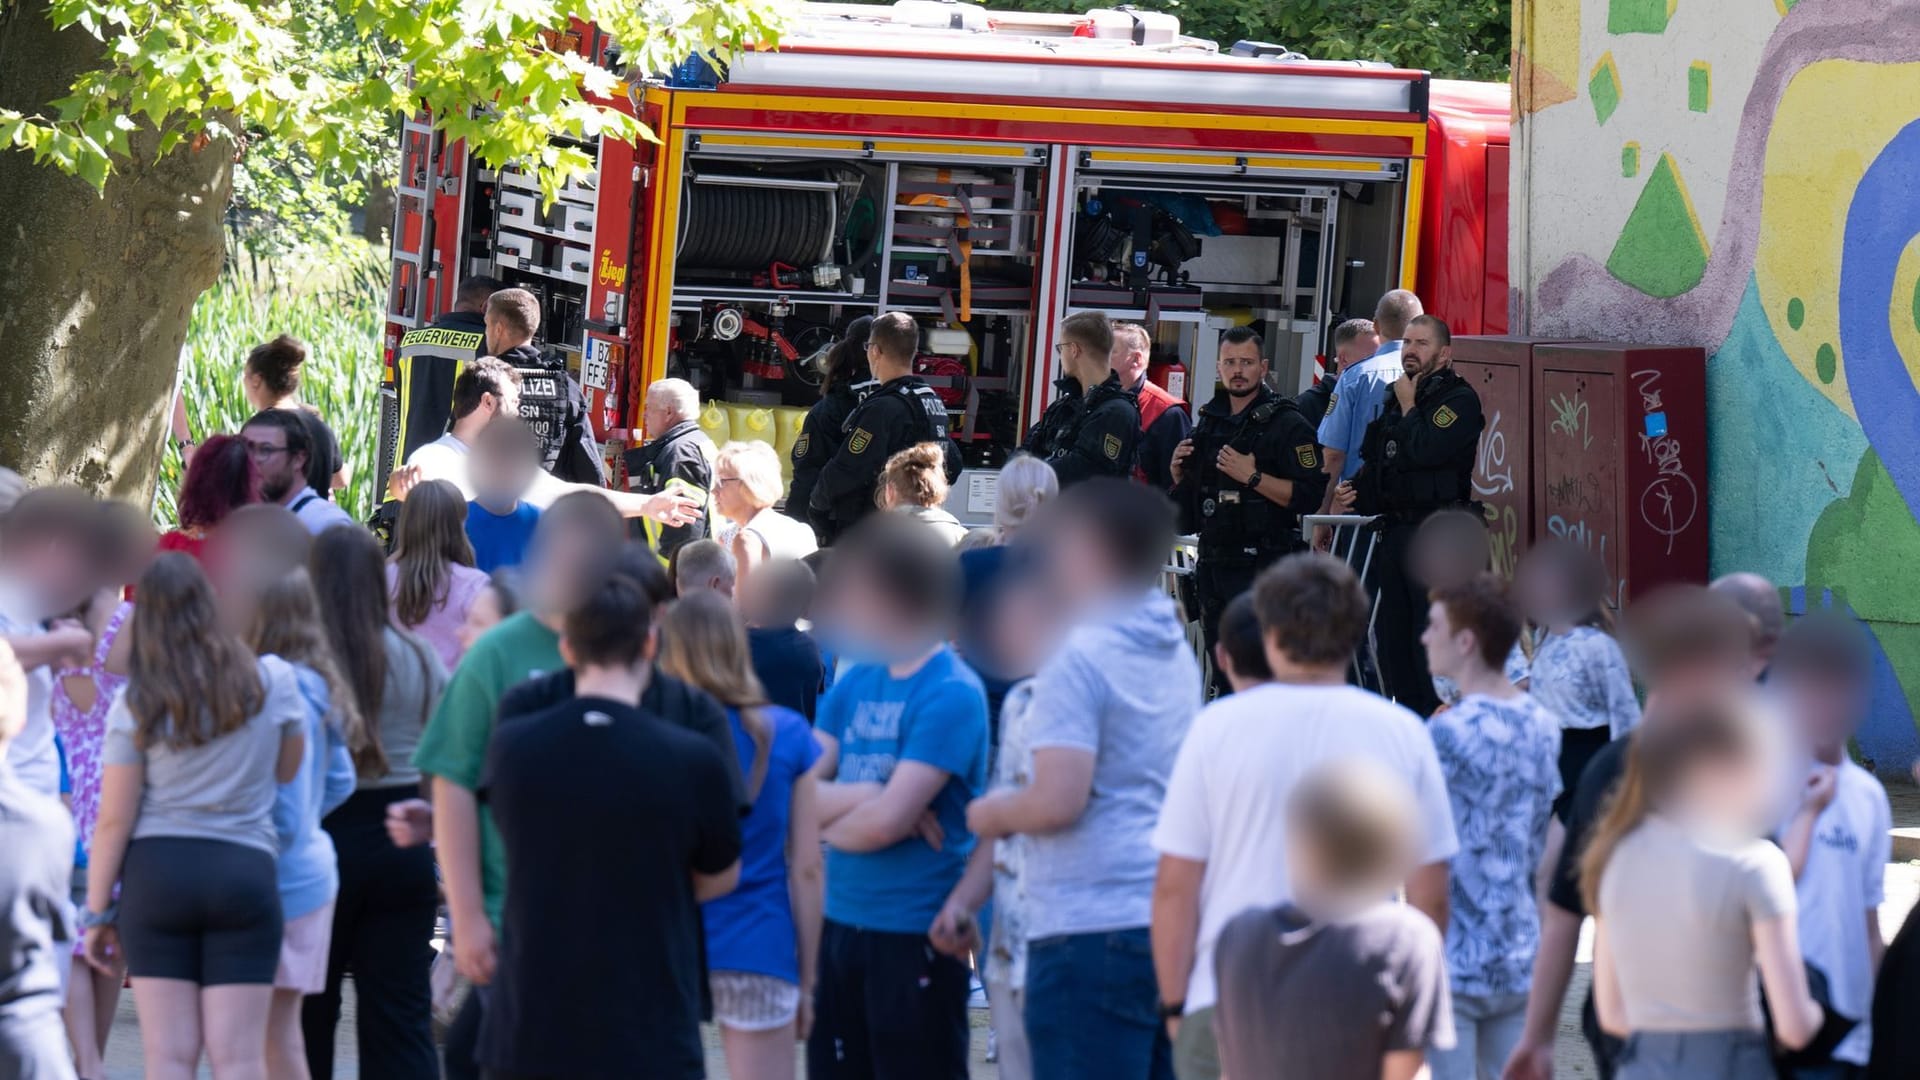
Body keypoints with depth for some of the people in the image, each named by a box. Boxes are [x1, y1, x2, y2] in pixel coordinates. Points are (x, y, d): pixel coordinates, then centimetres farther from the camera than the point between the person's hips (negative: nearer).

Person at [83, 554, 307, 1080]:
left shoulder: (136, 702, -3)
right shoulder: (273, 681, 0)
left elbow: (114, 819, -2)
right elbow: (289, 769, 15)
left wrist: (97, 911, 5)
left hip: (157, 872, 0)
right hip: (245, 871, 0)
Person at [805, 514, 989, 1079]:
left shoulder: (952, 694, -13)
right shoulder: (856, 680, 10)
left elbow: (885, 822, -20)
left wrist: (828, 817, -1)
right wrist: (865, 796, -14)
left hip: (915, 934, -7)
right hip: (841, 922, 7)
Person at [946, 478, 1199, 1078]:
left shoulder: (1077, 657, -12)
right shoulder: (1175, 652, 14)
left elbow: (1059, 800, -21)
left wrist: (994, 813, 0)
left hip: (1092, 926, -8)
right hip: (1173, 923, 8)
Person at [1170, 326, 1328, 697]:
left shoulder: (1287, 424, -5)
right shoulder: (1210, 420, 16)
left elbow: (1309, 496, -14)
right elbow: (1188, 495, 26)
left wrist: (1253, 477, -21)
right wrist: (1179, 474, 5)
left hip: (1262, 565, -7)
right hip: (1213, 562, 7)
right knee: (1221, 667, 10)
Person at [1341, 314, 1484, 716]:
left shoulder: (1459, 399, -7)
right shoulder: (1395, 395, 18)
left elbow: (1425, 450, -22)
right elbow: (1377, 463, 29)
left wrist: (1409, 406, -8)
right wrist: (1357, 491, 10)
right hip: (1392, 529, 9)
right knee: (1391, 636, 12)